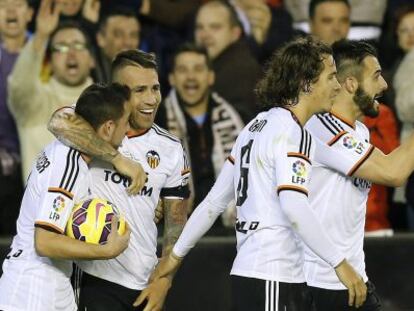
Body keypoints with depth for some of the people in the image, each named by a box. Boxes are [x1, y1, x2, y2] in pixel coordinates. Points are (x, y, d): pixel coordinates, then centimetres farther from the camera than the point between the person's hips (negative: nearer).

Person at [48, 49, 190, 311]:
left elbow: (177, 220, 13)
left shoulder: (171, 149, 9)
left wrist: (163, 281, 3)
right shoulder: (93, 121, -4)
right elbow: (61, 123, -29)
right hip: (94, 278, -5)